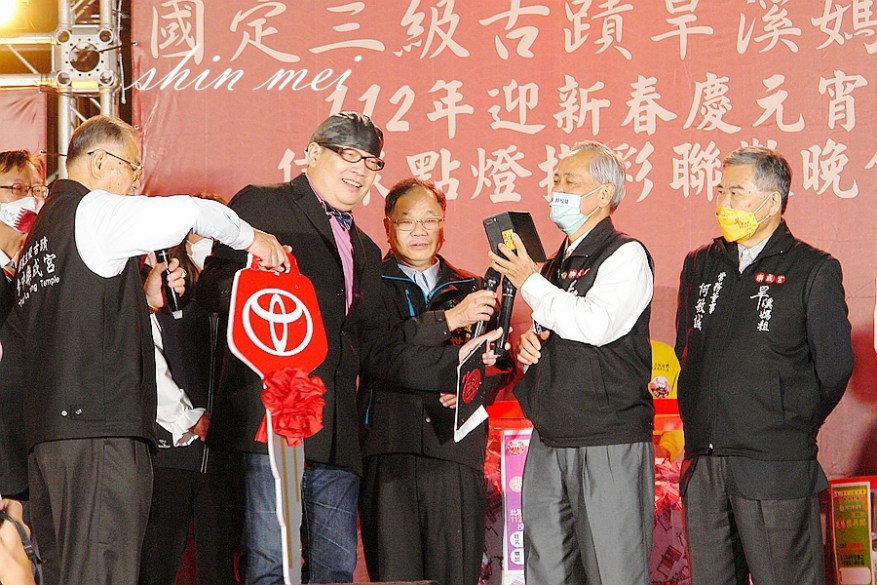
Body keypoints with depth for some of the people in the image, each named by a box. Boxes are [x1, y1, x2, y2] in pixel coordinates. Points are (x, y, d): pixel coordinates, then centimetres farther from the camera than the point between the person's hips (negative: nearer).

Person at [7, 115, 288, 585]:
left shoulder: (40, 231, 24)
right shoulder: (92, 210, -3)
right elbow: (193, 212, -10)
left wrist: (140, 300, 22)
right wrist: (251, 237, 7)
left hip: (45, 431, 9)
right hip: (100, 427, -9)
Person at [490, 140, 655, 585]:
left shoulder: (626, 255, -5)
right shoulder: (554, 265, 19)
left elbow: (596, 325, -21)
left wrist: (528, 281, -10)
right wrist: (527, 345, 5)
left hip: (608, 447, -8)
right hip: (548, 445, 8)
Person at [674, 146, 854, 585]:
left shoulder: (813, 271, -2)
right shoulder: (700, 265, 14)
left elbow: (834, 367, 0)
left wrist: (793, 430, 6)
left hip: (775, 469, -5)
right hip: (703, 464, 6)